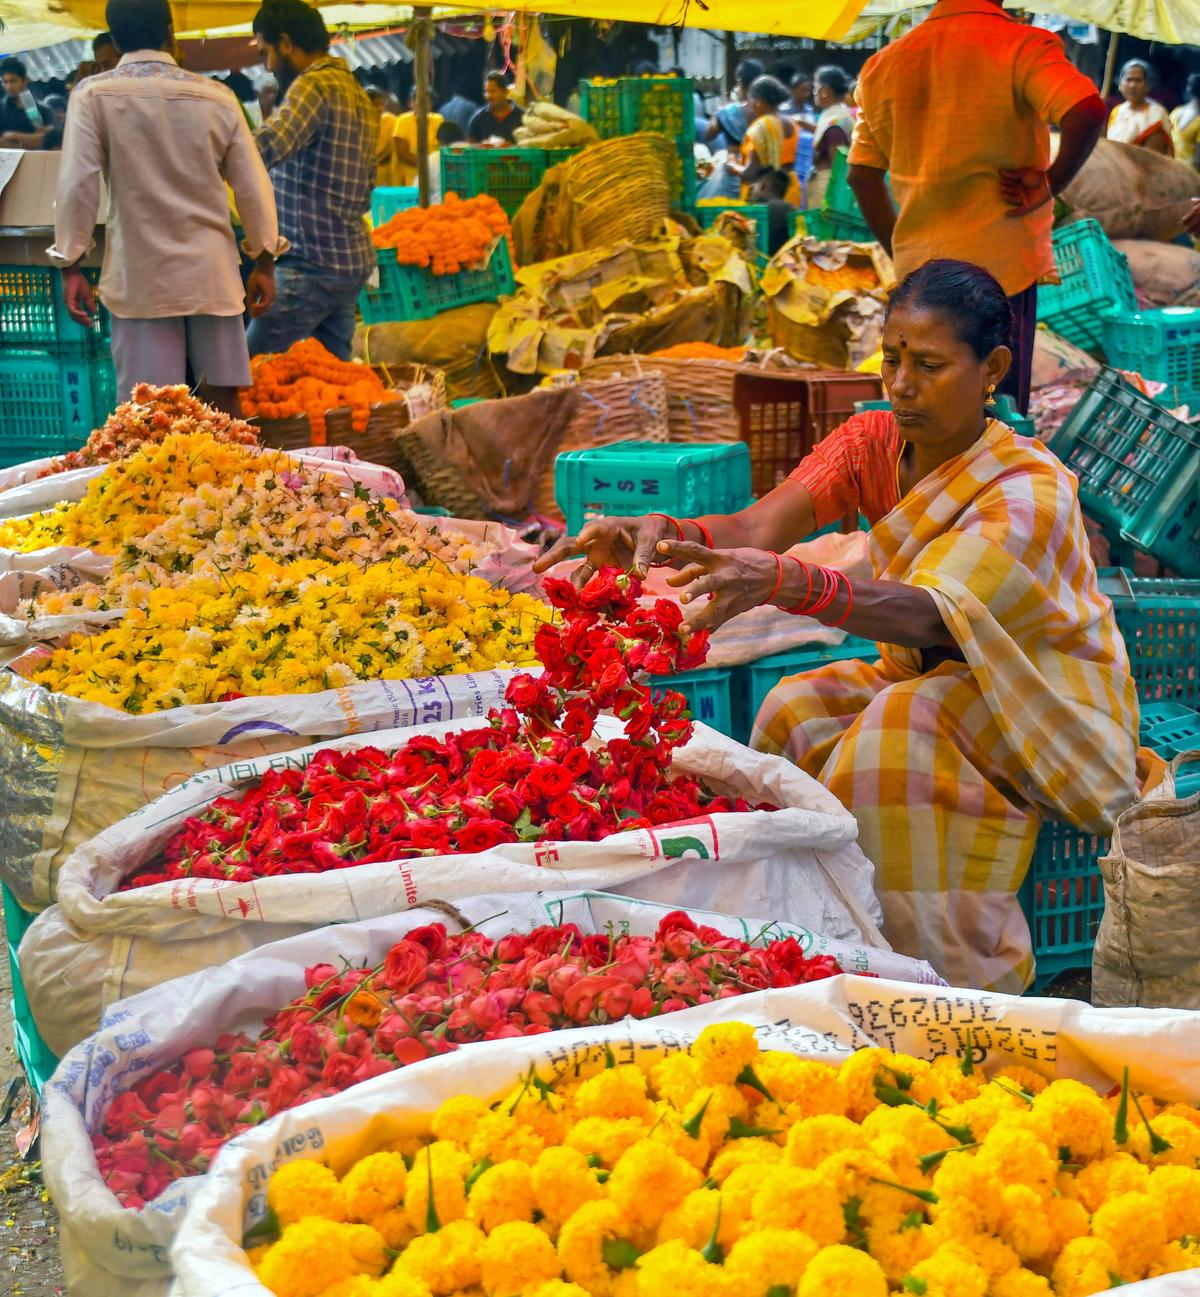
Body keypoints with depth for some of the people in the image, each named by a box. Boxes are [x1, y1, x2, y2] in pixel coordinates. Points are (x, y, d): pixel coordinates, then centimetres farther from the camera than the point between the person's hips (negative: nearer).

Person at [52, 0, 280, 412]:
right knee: (223, 400, 9)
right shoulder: (217, 97, 4)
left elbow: (77, 184, -7)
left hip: (139, 279, -2)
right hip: (213, 271, 2)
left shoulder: (94, 95, -3)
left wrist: (71, 264, 1)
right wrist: (264, 262, 16)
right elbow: (254, 187, 6)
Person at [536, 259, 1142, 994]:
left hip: (1051, 699, -6)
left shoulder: (1029, 489, -25)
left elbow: (932, 615, -44)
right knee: (797, 713, -20)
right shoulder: (872, 444, -6)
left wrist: (787, 583, -61)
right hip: (926, 676, 6)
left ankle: (955, 979, -21)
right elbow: (758, 528, -23)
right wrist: (661, 535, -46)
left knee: (903, 724, -33)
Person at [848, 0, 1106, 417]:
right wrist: (1049, 184, -12)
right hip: (1003, 266, -5)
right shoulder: (1020, 45, -9)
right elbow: (1088, 112, -26)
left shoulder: (885, 62, 8)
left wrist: (900, 254, 16)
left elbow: (862, 175, 11)